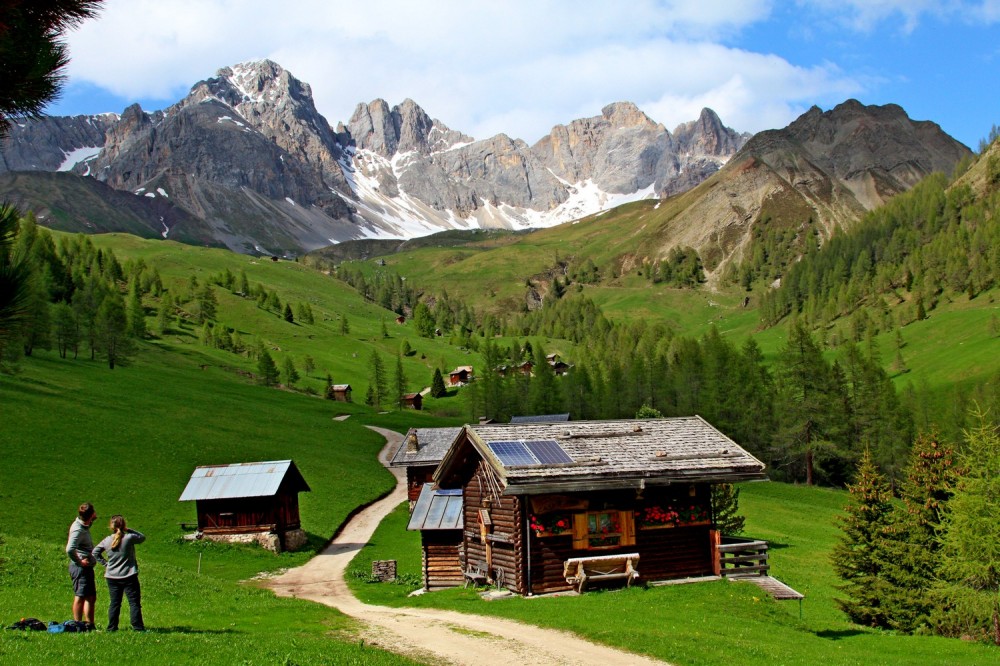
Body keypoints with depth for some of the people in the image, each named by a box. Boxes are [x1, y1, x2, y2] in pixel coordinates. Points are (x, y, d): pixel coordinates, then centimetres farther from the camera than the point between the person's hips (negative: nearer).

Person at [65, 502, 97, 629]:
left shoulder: (84, 526, 10)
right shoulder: (77, 529, -19)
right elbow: (69, 549, -29)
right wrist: (79, 562, -17)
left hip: (87, 567, 10)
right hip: (80, 567, -10)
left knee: (91, 597, 12)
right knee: (80, 596, -6)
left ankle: (89, 624, 18)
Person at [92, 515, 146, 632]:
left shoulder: (106, 541, 0)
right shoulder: (129, 538, -13)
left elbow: (95, 552, 11)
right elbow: (142, 537, 5)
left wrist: (105, 563, 12)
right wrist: (128, 530, 4)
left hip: (112, 577, 4)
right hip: (129, 577, -4)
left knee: (114, 603, 12)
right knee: (134, 602, 0)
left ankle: (112, 627, 14)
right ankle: (138, 626, -3)